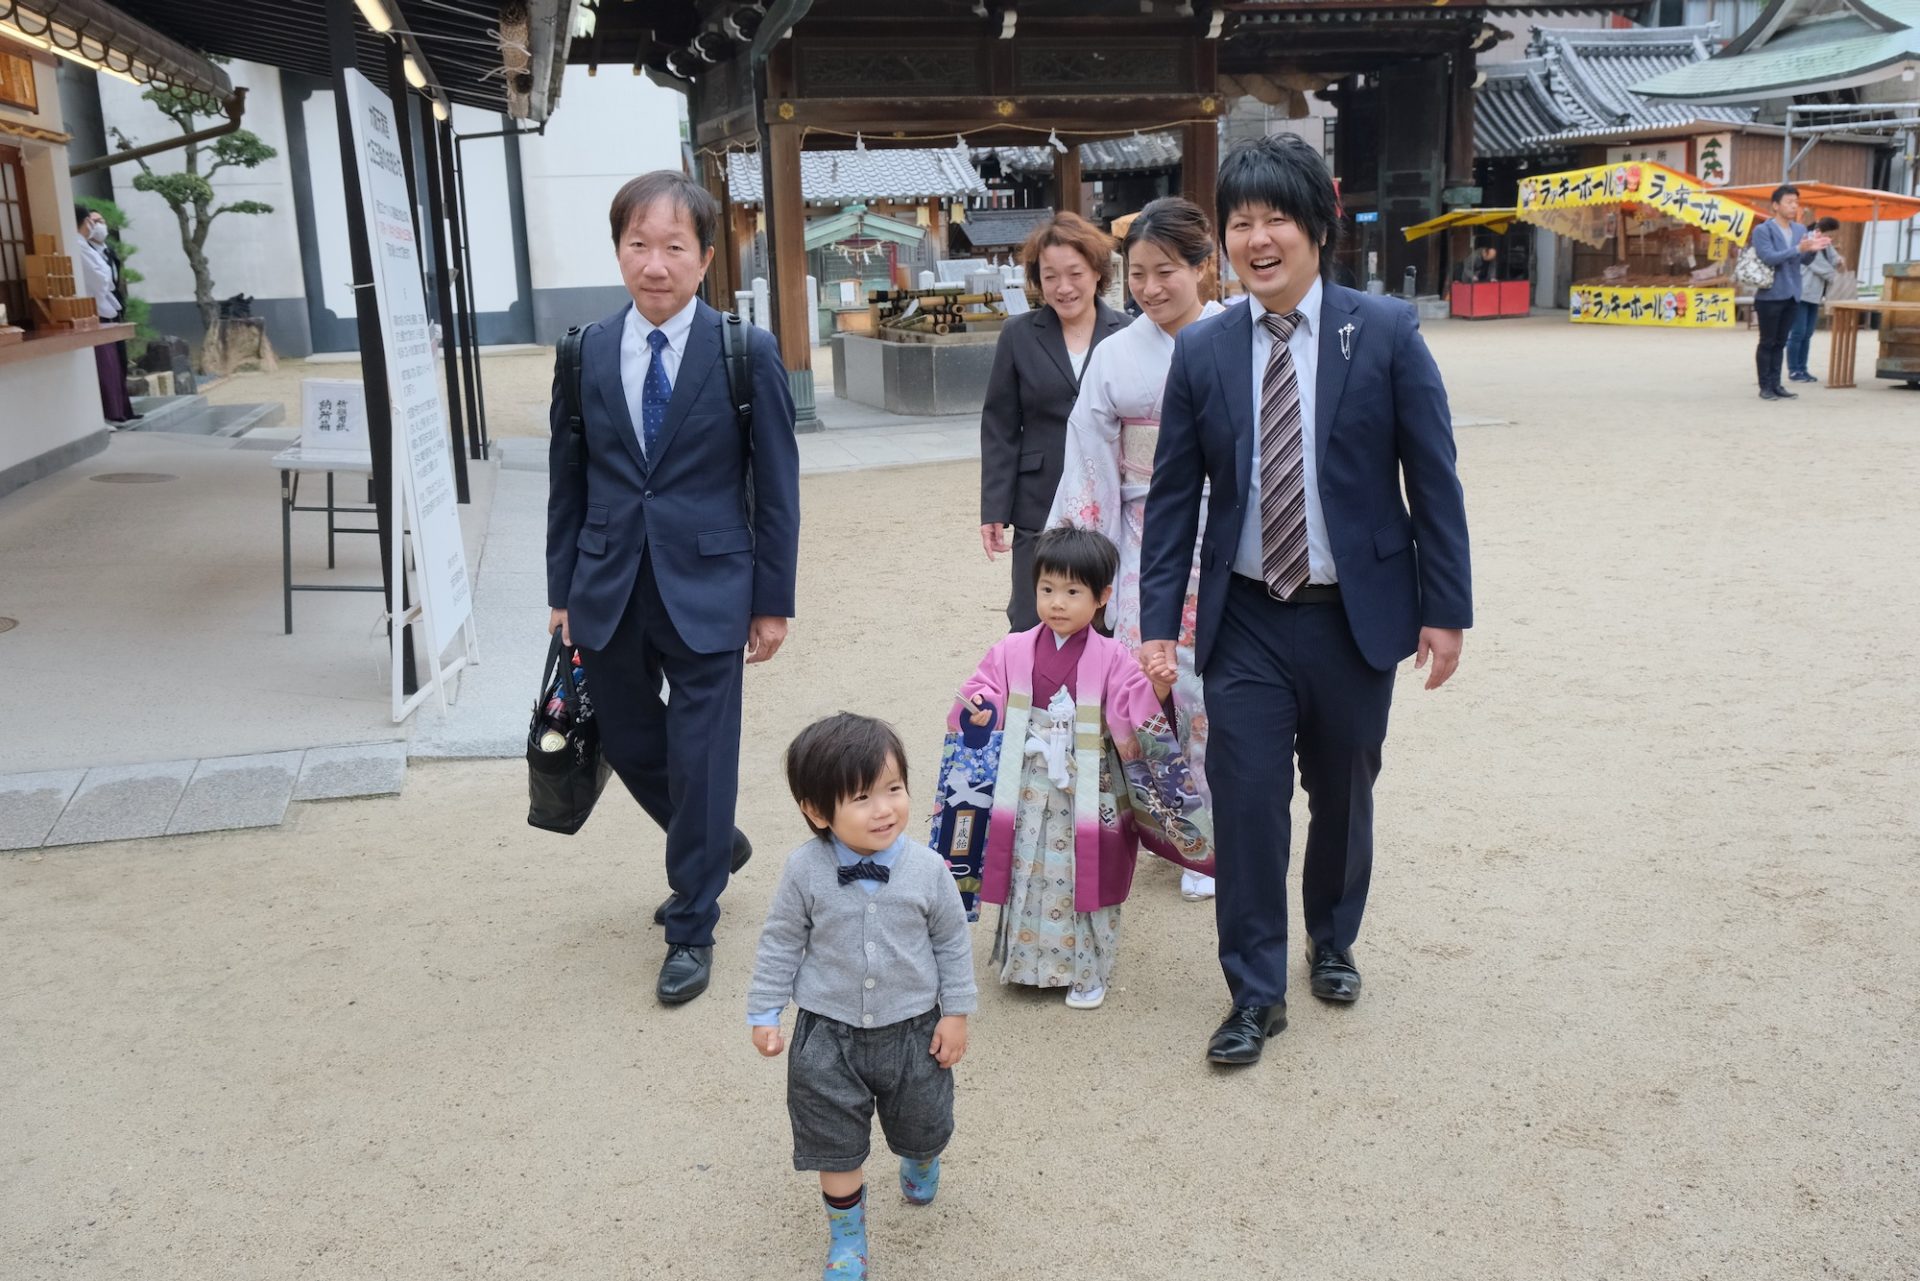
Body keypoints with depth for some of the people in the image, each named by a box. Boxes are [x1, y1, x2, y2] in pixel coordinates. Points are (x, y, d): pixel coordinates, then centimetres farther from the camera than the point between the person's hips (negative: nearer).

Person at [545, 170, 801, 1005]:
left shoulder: (747, 353, -7)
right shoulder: (586, 355, 2)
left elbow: (775, 487, -4)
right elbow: (568, 482, 8)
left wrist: (773, 601, -3)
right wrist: (562, 591, 8)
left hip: (707, 591, -4)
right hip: (609, 590, 4)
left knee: (700, 757, 2)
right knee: (628, 745, 15)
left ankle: (692, 929, 21)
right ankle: (716, 846, 44)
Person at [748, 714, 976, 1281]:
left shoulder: (927, 868, -16)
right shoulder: (804, 871, -17)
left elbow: (952, 942, -3)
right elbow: (782, 942, -4)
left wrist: (955, 1013, -2)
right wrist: (764, 1013, -3)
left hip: (914, 1029, 1)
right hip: (828, 1033, -1)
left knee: (921, 1124, 22)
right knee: (837, 1143, 10)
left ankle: (921, 1161, 59)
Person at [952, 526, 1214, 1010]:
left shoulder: (1113, 661, -8)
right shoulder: (1012, 652, -2)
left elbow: (1138, 722, -12)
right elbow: (981, 696, 1)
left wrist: (1156, 693, -31)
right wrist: (978, 713, -20)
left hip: (1089, 799, -2)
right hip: (1029, 797, 2)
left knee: (1087, 880, 9)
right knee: (1028, 878, 12)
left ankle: (1087, 971, 28)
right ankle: (1029, 962, 33)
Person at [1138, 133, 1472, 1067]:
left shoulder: (1386, 332, -6)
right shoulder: (1202, 351, 0)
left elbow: (1433, 479, -4)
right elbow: (1174, 494, 2)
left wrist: (1445, 607, -5)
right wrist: (1159, 620, -2)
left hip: (1355, 614, 0)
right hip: (1245, 619, 1)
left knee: (1343, 796, 15)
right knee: (1246, 800, -1)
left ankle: (1332, 942, 41)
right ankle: (1256, 993, 15)